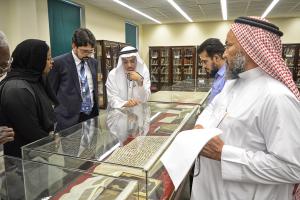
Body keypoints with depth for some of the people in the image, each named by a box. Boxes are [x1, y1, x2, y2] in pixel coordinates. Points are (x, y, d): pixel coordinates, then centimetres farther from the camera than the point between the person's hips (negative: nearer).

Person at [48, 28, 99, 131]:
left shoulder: (93, 62, 8)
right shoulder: (59, 62, -9)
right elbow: (51, 91, -3)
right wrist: (53, 117, -1)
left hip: (92, 115, 5)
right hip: (69, 118, -5)